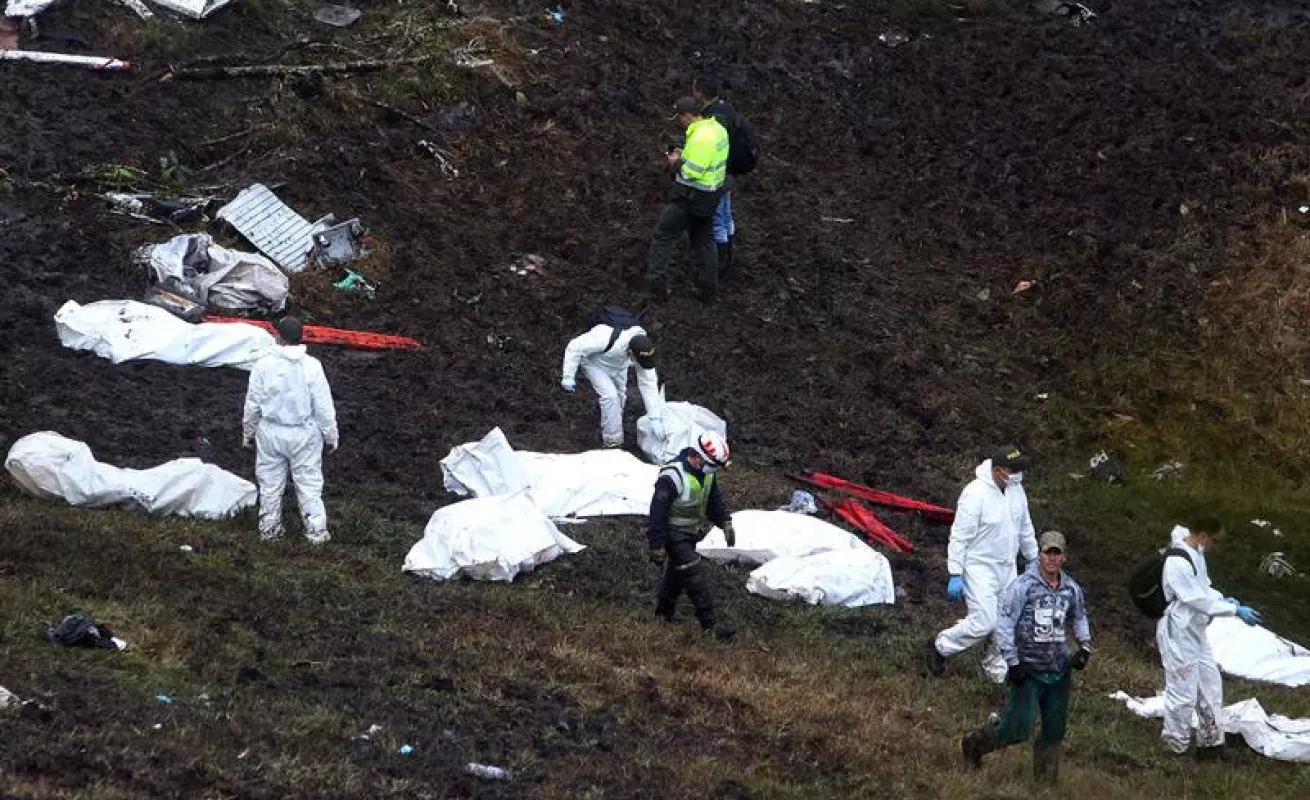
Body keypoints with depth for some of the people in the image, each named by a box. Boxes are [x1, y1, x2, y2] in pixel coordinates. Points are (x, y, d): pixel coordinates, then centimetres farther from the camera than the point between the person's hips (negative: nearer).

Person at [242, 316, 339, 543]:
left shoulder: (264, 364, -12)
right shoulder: (311, 366, -14)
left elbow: (253, 403, -3)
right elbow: (324, 406, -8)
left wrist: (248, 432, 11)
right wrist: (331, 435, 5)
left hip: (271, 432, 1)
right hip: (304, 434, -1)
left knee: (270, 483, 14)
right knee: (309, 482, 10)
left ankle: (269, 529, 24)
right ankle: (316, 530, 13)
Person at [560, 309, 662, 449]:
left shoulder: (644, 350, -30)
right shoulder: (606, 338, -46)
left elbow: (648, 384, -23)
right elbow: (575, 347, -33)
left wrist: (655, 419, -25)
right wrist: (568, 377, -30)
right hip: (595, 361, -5)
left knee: (619, 396, 14)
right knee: (609, 396, -18)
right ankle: (613, 442, -6)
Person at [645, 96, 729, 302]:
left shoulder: (700, 138, -27)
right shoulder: (717, 129, 4)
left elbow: (692, 172, -28)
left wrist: (676, 163, -10)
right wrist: (684, 155, 4)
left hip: (691, 198, -9)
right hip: (711, 196, 9)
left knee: (662, 237, 3)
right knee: (704, 239, 21)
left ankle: (656, 285, 4)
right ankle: (709, 287, 24)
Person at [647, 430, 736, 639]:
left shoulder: (707, 472, -4)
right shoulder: (672, 477, -30)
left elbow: (714, 497, 14)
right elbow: (658, 512, -26)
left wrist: (725, 522, 7)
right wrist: (657, 546, -24)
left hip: (691, 534, 9)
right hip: (675, 534, -9)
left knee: (676, 572, 20)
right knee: (695, 574, -11)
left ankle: (663, 613, 36)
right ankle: (710, 623, -8)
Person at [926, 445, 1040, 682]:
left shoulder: (1015, 489, 0)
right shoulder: (976, 494, -24)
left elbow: (1025, 527, 17)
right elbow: (959, 536, -21)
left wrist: (1031, 559, 22)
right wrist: (955, 575, -21)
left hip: (1006, 568, 8)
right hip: (979, 568, -8)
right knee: (983, 622, -12)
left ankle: (997, 669, 28)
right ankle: (938, 648, 8)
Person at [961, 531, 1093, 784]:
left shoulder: (1072, 589, 6)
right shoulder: (1023, 586, -12)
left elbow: (1079, 618, 26)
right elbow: (1004, 625, -12)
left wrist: (1085, 647, 11)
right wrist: (1012, 663, -15)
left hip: (1059, 670, 5)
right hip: (1028, 670, -5)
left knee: (1055, 729, 7)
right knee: (1018, 729, -7)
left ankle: (1046, 777, 23)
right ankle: (975, 744, 18)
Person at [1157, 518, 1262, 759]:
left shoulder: (1197, 554, 3)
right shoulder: (1178, 563, -27)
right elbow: (1199, 601, -26)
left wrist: (1222, 598, -3)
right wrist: (1236, 610, -21)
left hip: (1196, 632, 10)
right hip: (1178, 634, -10)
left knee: (1210, 684, 17)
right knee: (1183, 692, 1)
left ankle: (1211, 740, 28)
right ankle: (1177, 744, 18)